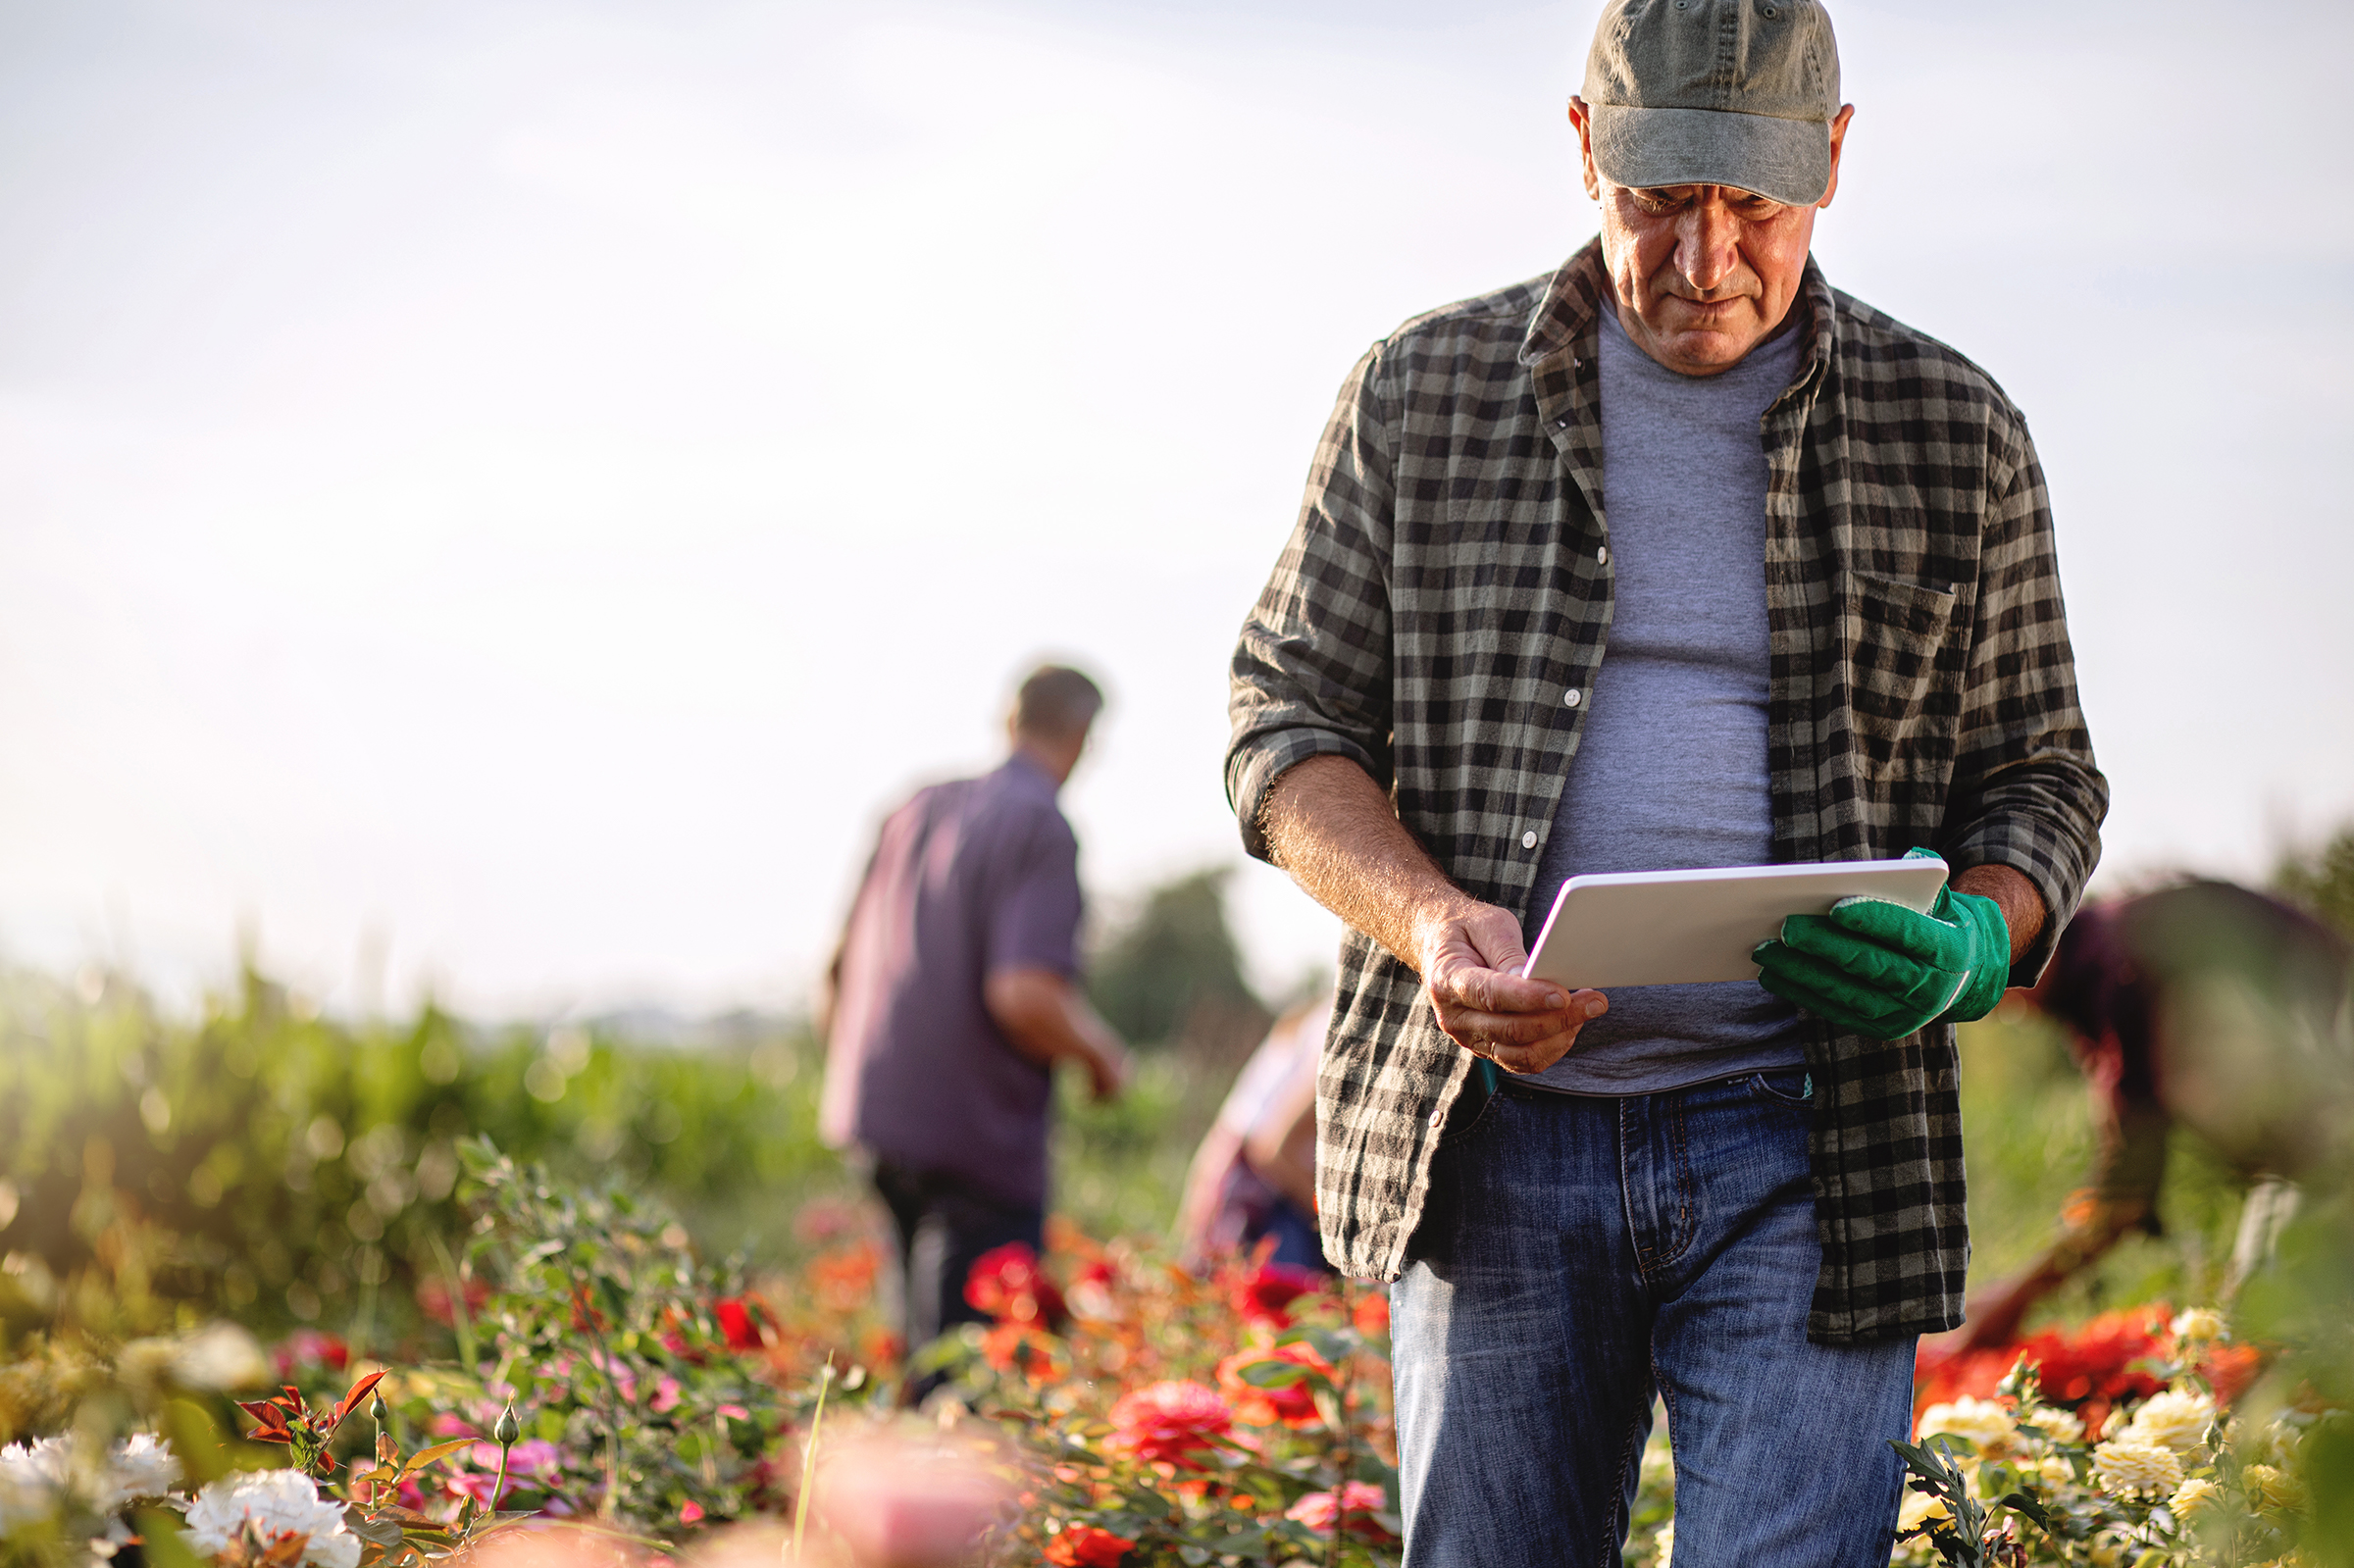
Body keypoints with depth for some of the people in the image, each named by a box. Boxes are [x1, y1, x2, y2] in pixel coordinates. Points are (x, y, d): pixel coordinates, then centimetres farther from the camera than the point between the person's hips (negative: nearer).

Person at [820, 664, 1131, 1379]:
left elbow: (839, 974, 17)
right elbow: (1025, 993, -24)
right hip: (977, 1134, -8)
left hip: (875, 1111, 8)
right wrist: (1101, 1053, -5)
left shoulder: (916, 810, 11)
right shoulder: (1040, 828, -12)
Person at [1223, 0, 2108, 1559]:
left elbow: (2040, 775, 13)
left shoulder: (1952, 436, 6)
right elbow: (1285, 721, 8)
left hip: (1805, 1150, -1)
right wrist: (1426, 918, -12)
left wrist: (1972, 944, -11)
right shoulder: (1425, 395, 6)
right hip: (1492, 1136, 1)